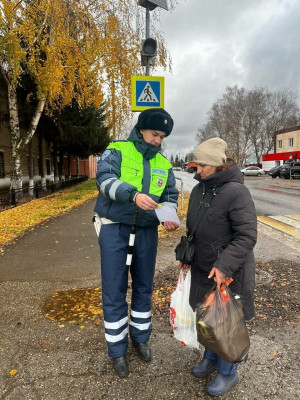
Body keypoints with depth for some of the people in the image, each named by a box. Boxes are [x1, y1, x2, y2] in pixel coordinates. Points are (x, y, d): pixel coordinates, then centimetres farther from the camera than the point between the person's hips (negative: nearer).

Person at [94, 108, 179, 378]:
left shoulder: (163, 163, 8)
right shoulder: (117, 151, -4)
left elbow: (170, 196, 6)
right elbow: (105, 178, -19)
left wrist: (168, 217, -16)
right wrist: (134, 194, -36)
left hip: (147, 231, 4)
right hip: (115, 229, -3)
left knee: (144, 287, 15)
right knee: (114, 291, 4)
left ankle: (140, 337, 38)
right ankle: (117, 349, 24)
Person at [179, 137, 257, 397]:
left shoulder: (236, 192, -20)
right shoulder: (199, 190, 3)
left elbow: (247, 235, -22)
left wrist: (225, 266, -28)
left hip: (229, 272, -7)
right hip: (203, 269, 7)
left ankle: (228, 372, 34)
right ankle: (211, 358, 46)